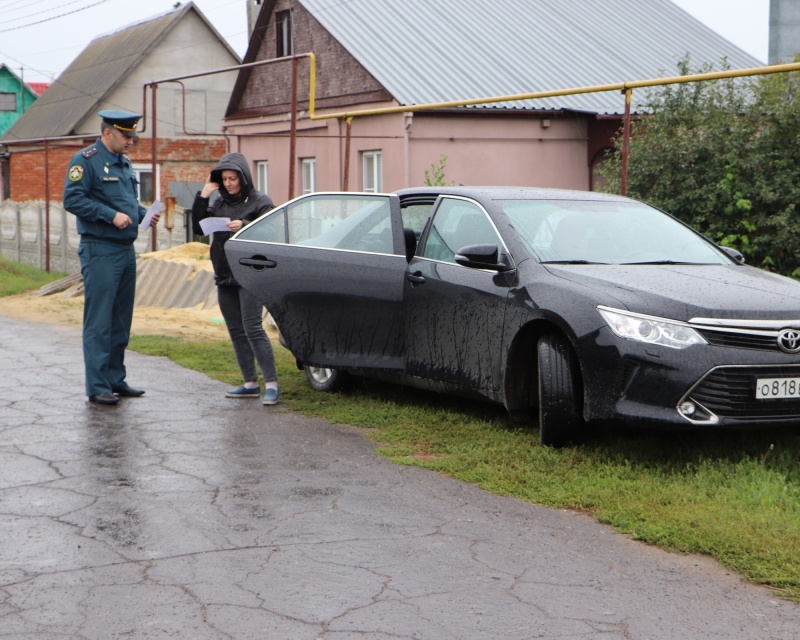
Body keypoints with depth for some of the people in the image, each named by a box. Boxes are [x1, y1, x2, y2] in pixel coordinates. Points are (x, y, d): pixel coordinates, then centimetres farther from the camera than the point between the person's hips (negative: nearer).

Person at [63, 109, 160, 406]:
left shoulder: (124, 163, 17)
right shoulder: (85, 160, -8)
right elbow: (72, 199, -17)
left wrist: (143, 214, 6)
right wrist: (111, 215, -21)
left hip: (127, 249, 9)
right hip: (99, 251, -9)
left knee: (121, 320, 13)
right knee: (99, 322, -6)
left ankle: (116, 379, 21)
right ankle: (98, 387, -3)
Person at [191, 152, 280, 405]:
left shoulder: (260, 201, -2)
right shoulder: (219, 203, 14)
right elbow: (198, 228, 6)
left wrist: (245, 226, -23)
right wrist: (202, 197, -1)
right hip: (224, 277, 6)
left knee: (253, 328, -14)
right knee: (236, 332, 7)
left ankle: (271, 383, -13)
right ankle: (250, 384, 13)